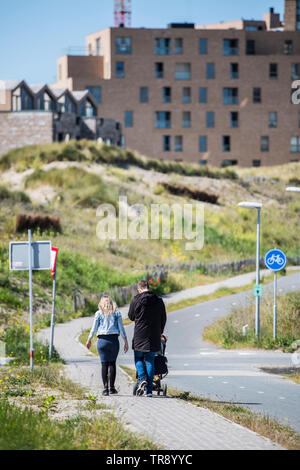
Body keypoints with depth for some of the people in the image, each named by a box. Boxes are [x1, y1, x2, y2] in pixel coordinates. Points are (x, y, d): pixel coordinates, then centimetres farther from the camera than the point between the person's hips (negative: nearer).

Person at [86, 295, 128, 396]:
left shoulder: (98, 313, 4)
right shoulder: (117, 313, 5)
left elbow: (94, 328, 7)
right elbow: (121, 328, 3)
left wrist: (89, 340, 19)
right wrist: (125, 341, 7)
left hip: (102, 340, -1)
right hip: (114, 339, 1)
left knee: (104, 364, 1)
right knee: (112, 363, 8)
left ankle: (105, 388, -3)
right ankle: (112, 387, 4)